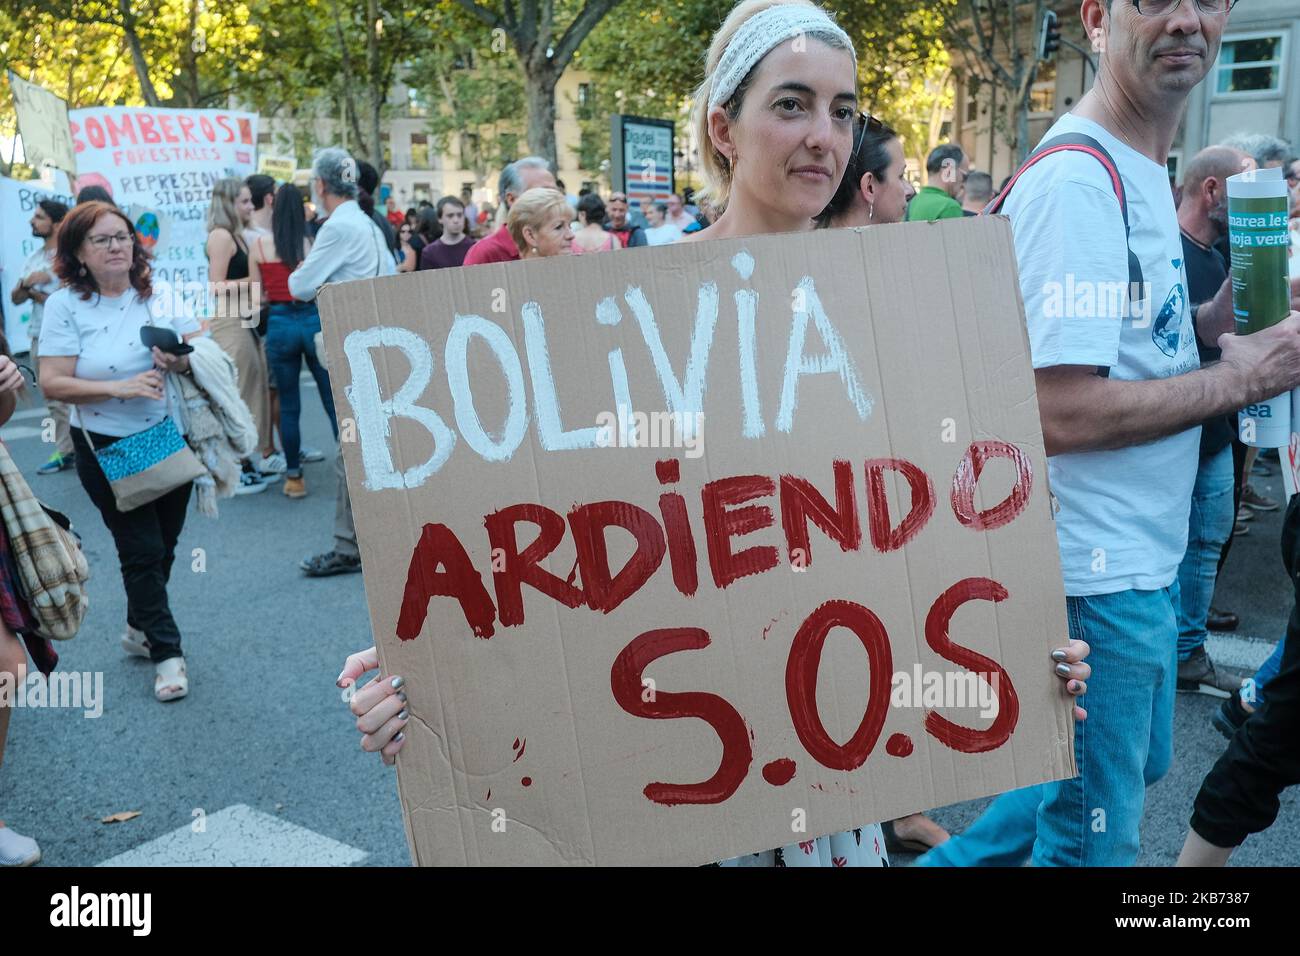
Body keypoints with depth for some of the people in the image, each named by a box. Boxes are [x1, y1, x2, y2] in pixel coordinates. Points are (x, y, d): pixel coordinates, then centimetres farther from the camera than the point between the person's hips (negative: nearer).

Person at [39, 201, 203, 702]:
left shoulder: (162, 297, 1)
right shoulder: (64, 305, -7)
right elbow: (53, 383, -13)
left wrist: (184, 360, -22)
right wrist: (118, 387, -25)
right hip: (108, 449, -3)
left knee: (164, 544, 14)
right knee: (142, 550, -1)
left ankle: (139, 627, 37)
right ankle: (166, 652, 12)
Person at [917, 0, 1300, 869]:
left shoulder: (1140, 169, 10)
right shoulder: (1079, 180, -21)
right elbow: (1058, 413, -27)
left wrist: (1210, 321, -1)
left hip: (1140, 553, 10)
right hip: (1099, 570, -10)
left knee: (1136, 768, 28)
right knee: (1096, 833, 9)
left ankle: (954, 860, 40)